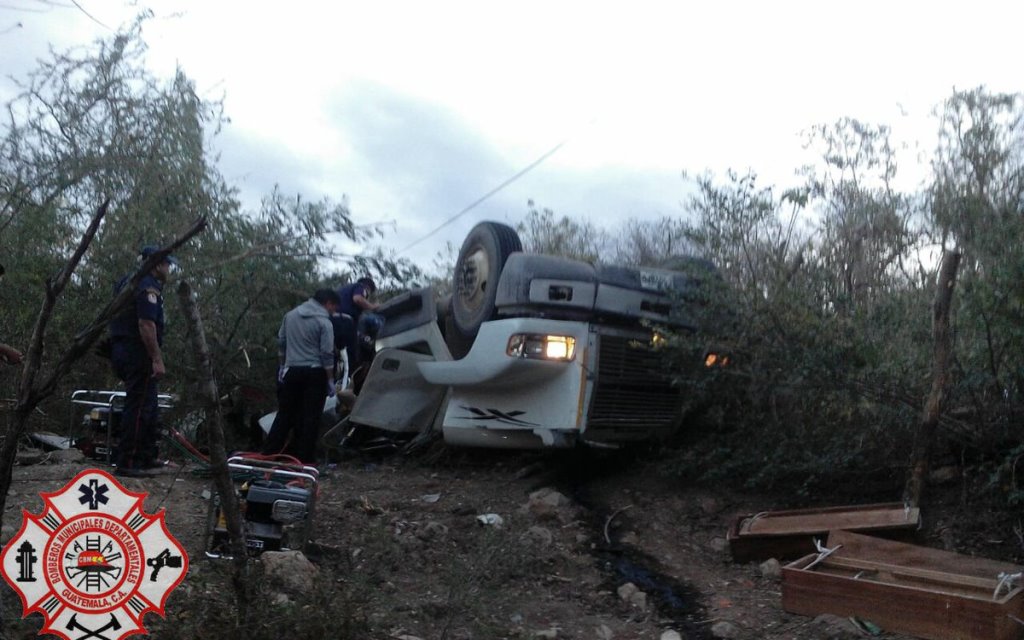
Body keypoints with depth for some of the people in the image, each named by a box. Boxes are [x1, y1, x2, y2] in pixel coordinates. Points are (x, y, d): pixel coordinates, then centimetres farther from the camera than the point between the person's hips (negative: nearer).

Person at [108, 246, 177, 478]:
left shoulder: (128, 282, 19)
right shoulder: (149, 287, -13)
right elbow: (146, 324, -23)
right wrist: (157, 359, -24)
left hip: (122, 350, 10)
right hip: (138, 354, -10)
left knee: (148, 407, 17)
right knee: (138, 408, -6)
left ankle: (146, 457, 24)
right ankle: (127, 463, -3)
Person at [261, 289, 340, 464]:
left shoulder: (290, 315, 9)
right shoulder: (324, 322, -10)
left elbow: (281, 343, 15)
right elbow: (327, 354, -11)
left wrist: (283, 366, 24)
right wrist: (330, 380, -5)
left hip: (292, 371, 5)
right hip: (314, 372, -5)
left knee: (285, 413, 12)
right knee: (311, 416, 1)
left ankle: (268, 453, 13)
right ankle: (306, 458, 3)